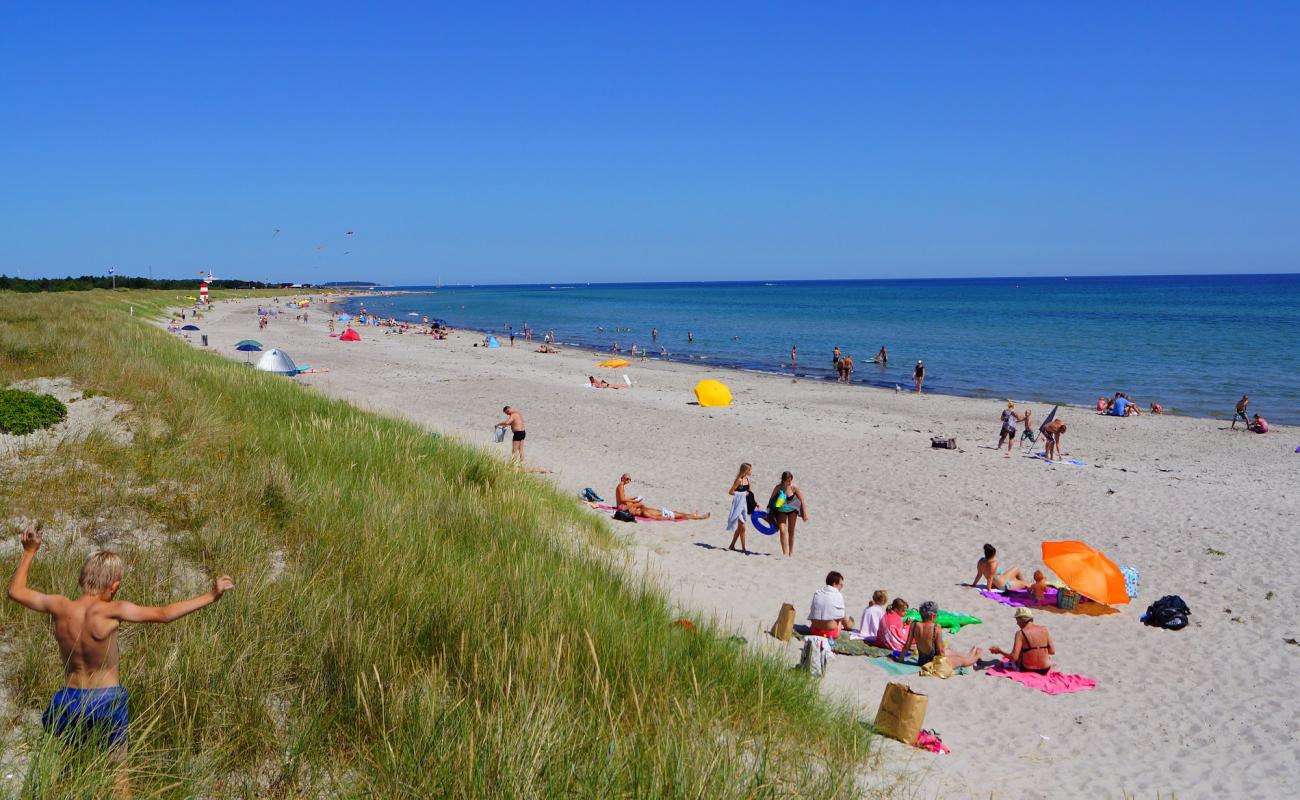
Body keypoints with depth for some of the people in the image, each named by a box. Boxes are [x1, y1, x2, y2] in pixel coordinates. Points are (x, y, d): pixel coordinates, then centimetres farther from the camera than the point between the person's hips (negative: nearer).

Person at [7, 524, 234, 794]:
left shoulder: (59, 607, -11)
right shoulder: (110, 612, -22)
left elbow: (15, 591, 5)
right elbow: (164, 614, -23)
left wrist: (29, 552, 15)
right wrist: (211, 596, -18)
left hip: (71, 701, 3)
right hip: (107, 701, -3)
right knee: (118, 768, 16)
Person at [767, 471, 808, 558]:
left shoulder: (794, 487, -21)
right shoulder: (778, 488, -23)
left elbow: (802, 501, -10)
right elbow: (771, 500, -10)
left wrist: (805, 514, -7)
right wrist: (768, 513, -8)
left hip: (792, 509, 1)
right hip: (781, 511, -1)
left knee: (791, 531, 10)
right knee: (782, 531, -14)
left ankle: (791, 551, 24)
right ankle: (784, 552, -10)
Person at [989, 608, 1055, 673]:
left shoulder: (1020, 633, -15)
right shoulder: (1044, 629, -5)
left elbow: (1014, 657, -20)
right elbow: (1052, 651, -2)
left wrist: (999, 651, -4)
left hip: (1027, 670, -3)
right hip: (1045, 670, 3)